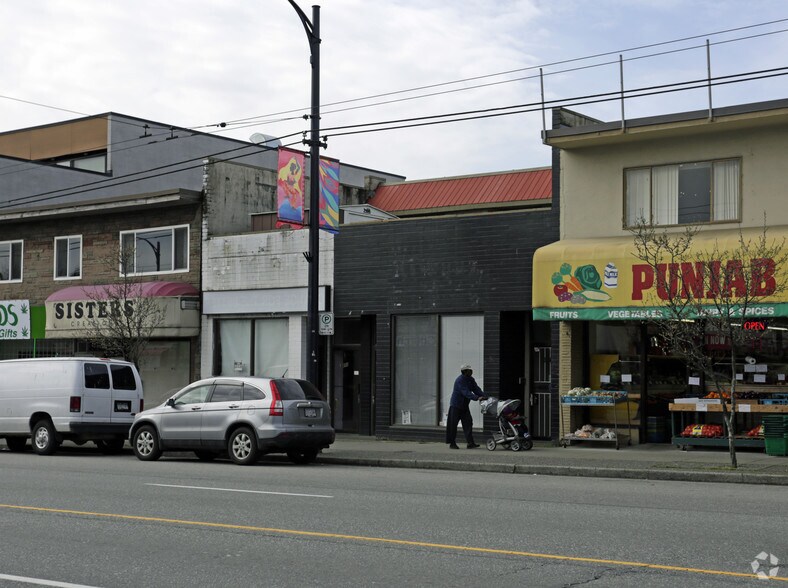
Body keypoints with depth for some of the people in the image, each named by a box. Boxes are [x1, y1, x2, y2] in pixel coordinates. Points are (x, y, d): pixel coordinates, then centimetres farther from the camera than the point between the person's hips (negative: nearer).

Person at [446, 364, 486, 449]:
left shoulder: (470, 380, 7)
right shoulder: (460, 380, -20)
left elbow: (476, 389, 2)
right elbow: (466, 392, -30)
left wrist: (484, 397, -15)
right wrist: (477, 398, -39)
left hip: (464, 406, 8)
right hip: (456, 405, -8)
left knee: (468, 423, -2)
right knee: (453, 424, -1)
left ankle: (470, 443, -4)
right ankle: (452, 443, 8)